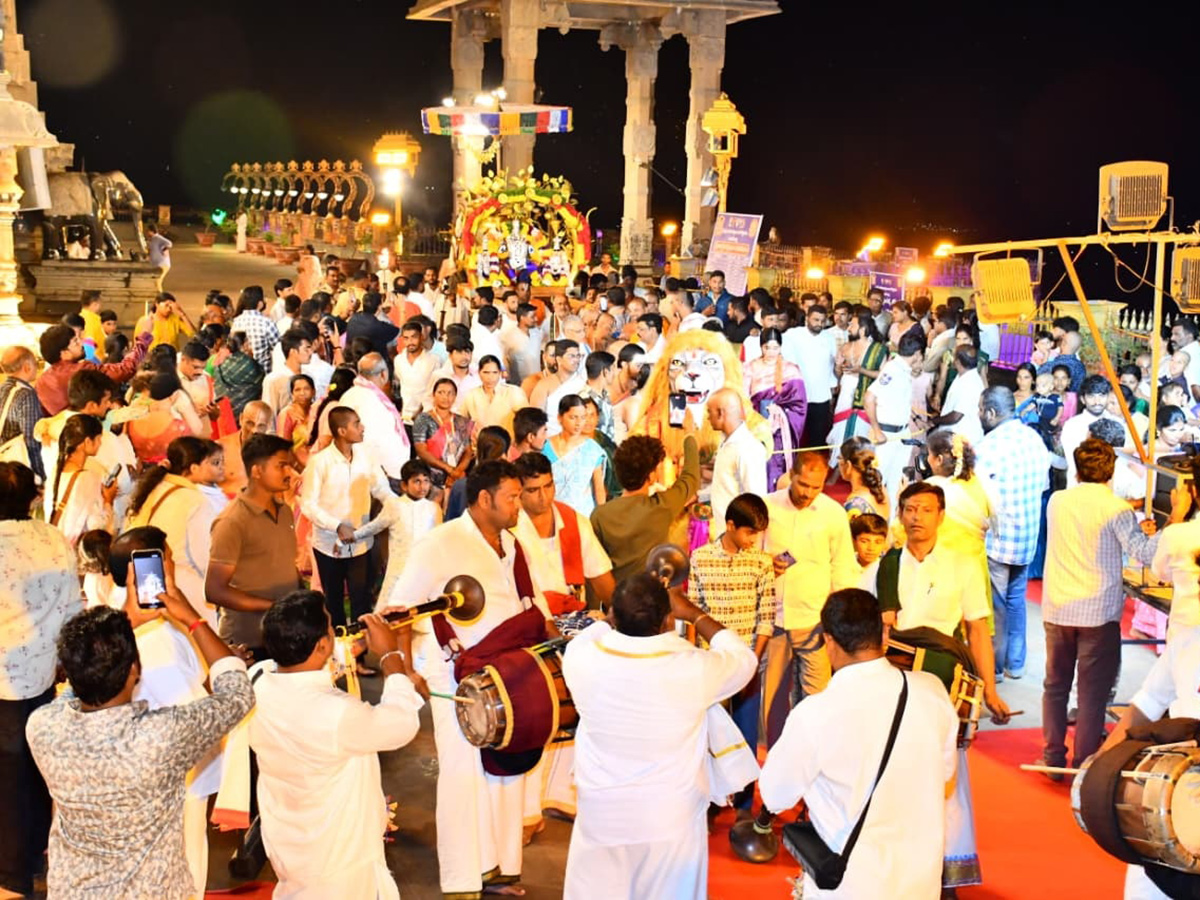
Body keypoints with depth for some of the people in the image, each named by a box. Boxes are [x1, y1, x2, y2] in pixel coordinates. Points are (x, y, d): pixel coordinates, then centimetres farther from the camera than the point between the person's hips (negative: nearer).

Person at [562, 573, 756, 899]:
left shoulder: (582, 660, -17)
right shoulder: (694, 669, -21)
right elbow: (743, 658, 3)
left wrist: (624, 614, 17)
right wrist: (694, 613, 11)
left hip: (601, 818, 1)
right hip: (671, 821, -1)